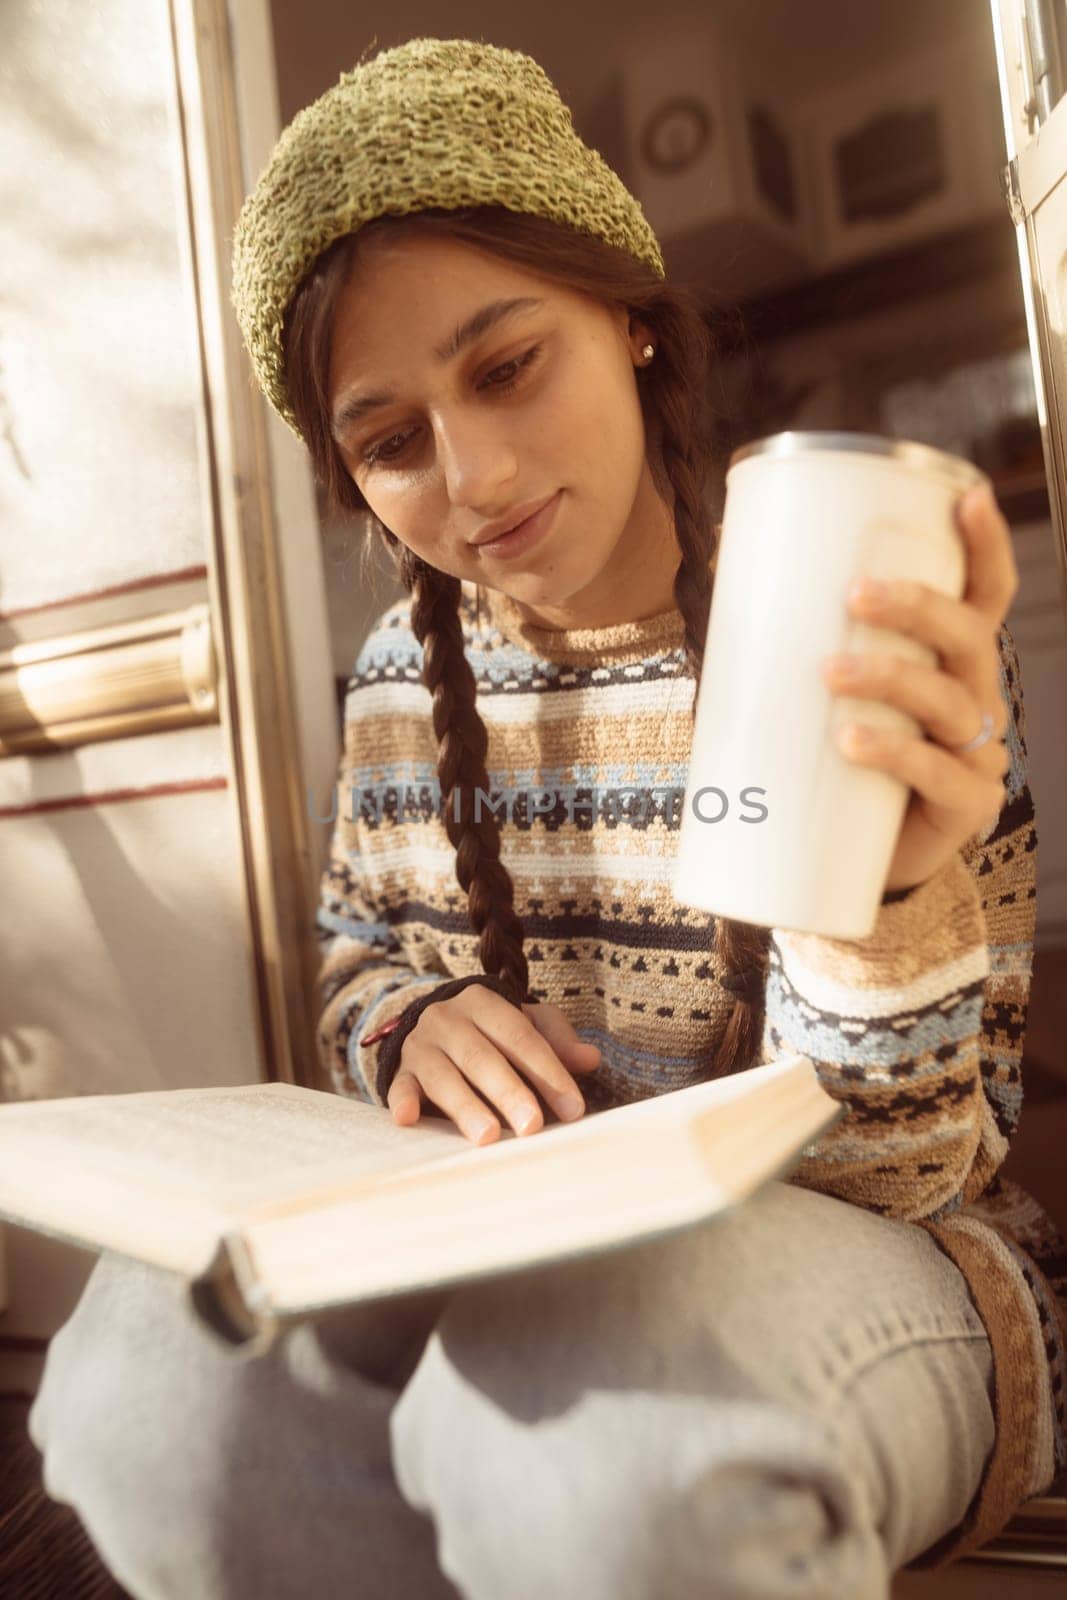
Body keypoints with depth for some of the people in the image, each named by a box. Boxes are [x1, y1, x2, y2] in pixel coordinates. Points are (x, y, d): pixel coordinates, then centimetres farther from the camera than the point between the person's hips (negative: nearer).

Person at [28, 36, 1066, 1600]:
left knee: (599, 1438, -37)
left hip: (851, 1247, -3)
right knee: (152, 1383, -24)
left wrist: (884, 898, -35)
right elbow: (356, 962, 15)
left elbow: (903, 1173, -14)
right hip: (508, 1250, 4)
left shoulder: (861, 633, -14)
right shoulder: (405, 677, 0)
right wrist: (415, 1025, -9)